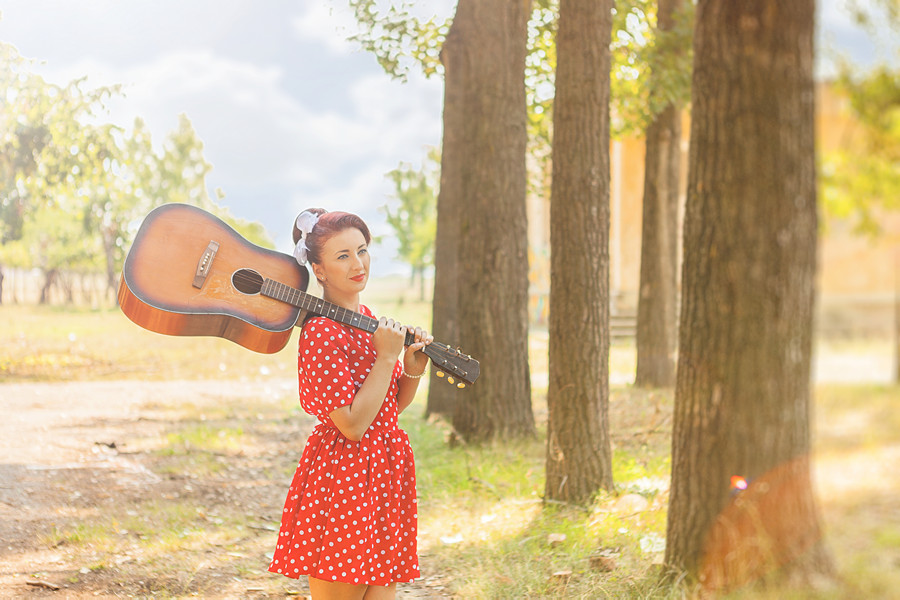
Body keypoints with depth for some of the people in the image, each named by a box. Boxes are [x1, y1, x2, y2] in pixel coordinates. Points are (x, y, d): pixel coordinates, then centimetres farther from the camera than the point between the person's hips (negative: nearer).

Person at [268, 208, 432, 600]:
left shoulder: (367, 320, 11)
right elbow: (352, 425, -21)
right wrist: (386, 357, -19)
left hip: (385, 474, 8)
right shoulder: (320, 334, -16)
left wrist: (413, 370, -2)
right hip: (344, 478, -8)